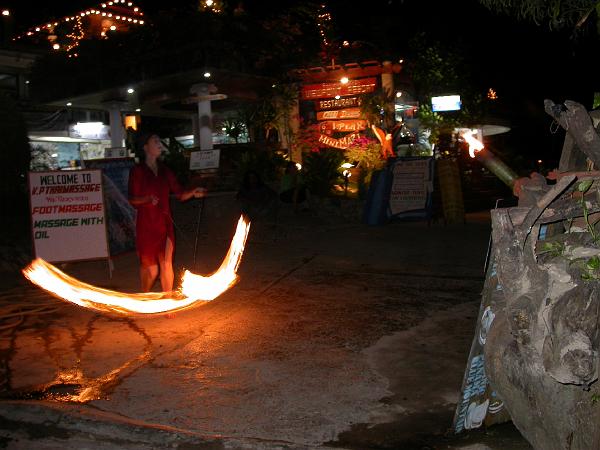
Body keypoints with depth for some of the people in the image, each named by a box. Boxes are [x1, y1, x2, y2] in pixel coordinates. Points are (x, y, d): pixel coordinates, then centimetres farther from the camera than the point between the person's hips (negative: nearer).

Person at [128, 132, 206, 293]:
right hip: (146, 224, -4)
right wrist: (147, 199, -24)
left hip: (165, 223, 4)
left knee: (166, 264, 2)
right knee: (150, 266, 2)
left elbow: (180, 194, 5)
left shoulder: (165, 170, 11)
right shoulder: (137, 170, -3)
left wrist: (193, 192, -14)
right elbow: (132, 199, -6)